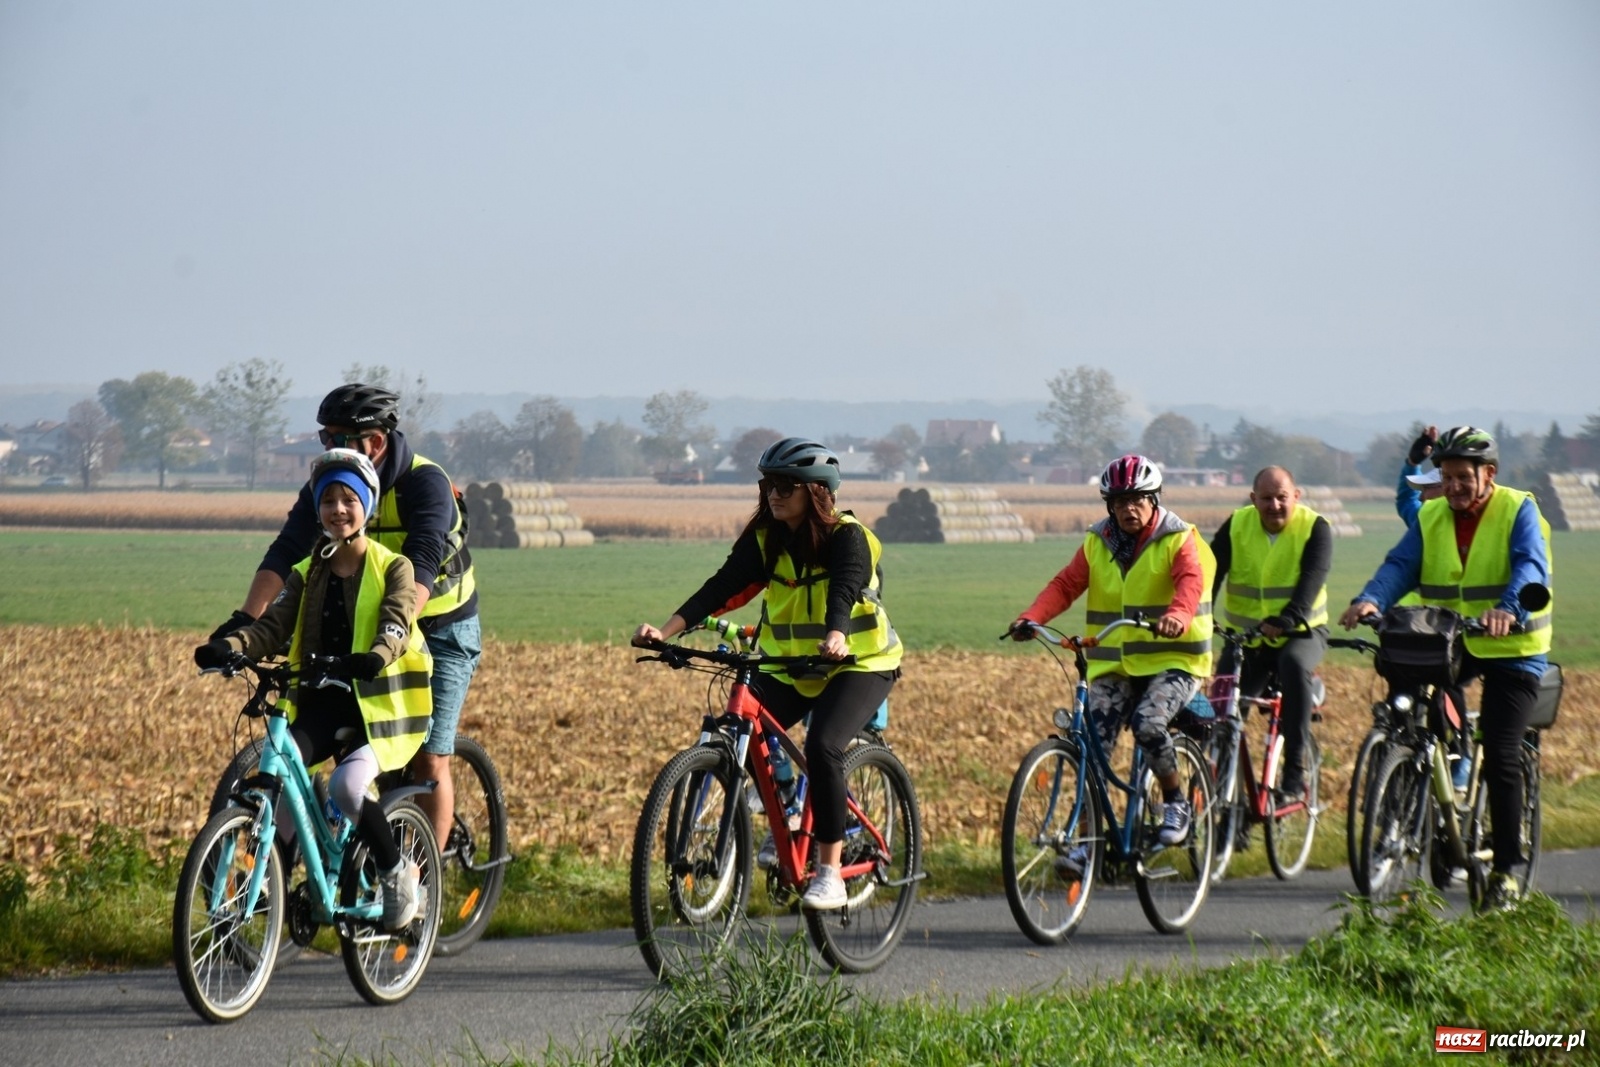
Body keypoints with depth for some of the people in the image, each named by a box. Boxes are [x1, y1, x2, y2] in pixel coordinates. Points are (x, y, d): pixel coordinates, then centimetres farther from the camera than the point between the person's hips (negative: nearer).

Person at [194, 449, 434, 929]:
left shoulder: (393, 568, 0)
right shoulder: (308, 573, 13)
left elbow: (397, 623, -18)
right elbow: (274, 624, -2)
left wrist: (375, 657, -41)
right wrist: (229, 646, -23)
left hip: (380, 703, -4)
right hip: (320, 702, 4)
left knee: (348, 784, -30)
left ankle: (398, 874, -4)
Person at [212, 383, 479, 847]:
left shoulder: (426, 483, -24)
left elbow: (421, 564, -38)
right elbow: (286, 552, -20)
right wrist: (246, 619, -36)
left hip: (442, 631, -5)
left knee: (428, 760, -10)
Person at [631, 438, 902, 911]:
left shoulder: (847, 537, -15)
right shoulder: (763, 539, -3)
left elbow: (845, 589, -33)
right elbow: (721, 587, -14)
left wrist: (836, 636, -55)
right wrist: (666, 630, -29)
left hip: (858, 663, -5)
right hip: (788, 667, 5)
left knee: (821, 746, -29)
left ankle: (830, 873, -22)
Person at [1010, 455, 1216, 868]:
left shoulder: (1178, 540, -5)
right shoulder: (1097, 543, 8)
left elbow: (1191, 581, -23)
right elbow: (1065, 585, -1)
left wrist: (1177, 616, -46)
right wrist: (1031, 617, -20)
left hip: (1173, 660, -4)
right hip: (1113, 665, 4)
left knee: (1147, 723, -30)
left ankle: (1176, 801, -6)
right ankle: (1087, 840, -2)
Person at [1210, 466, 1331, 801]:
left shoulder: (1315, 528, -10)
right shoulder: (1236, 526, -3)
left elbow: (1312, 579, -25)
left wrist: (1286, 620, -43)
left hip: (1301, 633, -3)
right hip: (1245, 635, 3)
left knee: (1294, 664, -35)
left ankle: (1295, 772, -32)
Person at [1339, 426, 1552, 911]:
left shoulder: (1519, 511, -9)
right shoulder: (1431, 518, 4)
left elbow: (1531, 567, -25)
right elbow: (1400, 564, -10)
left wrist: (1508, 608, -46)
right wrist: (1370, 599, -32)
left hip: (1512, 648, -4)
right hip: (1448, 646, 4)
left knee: (1500, 757, -9)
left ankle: (1506, 871, 0)